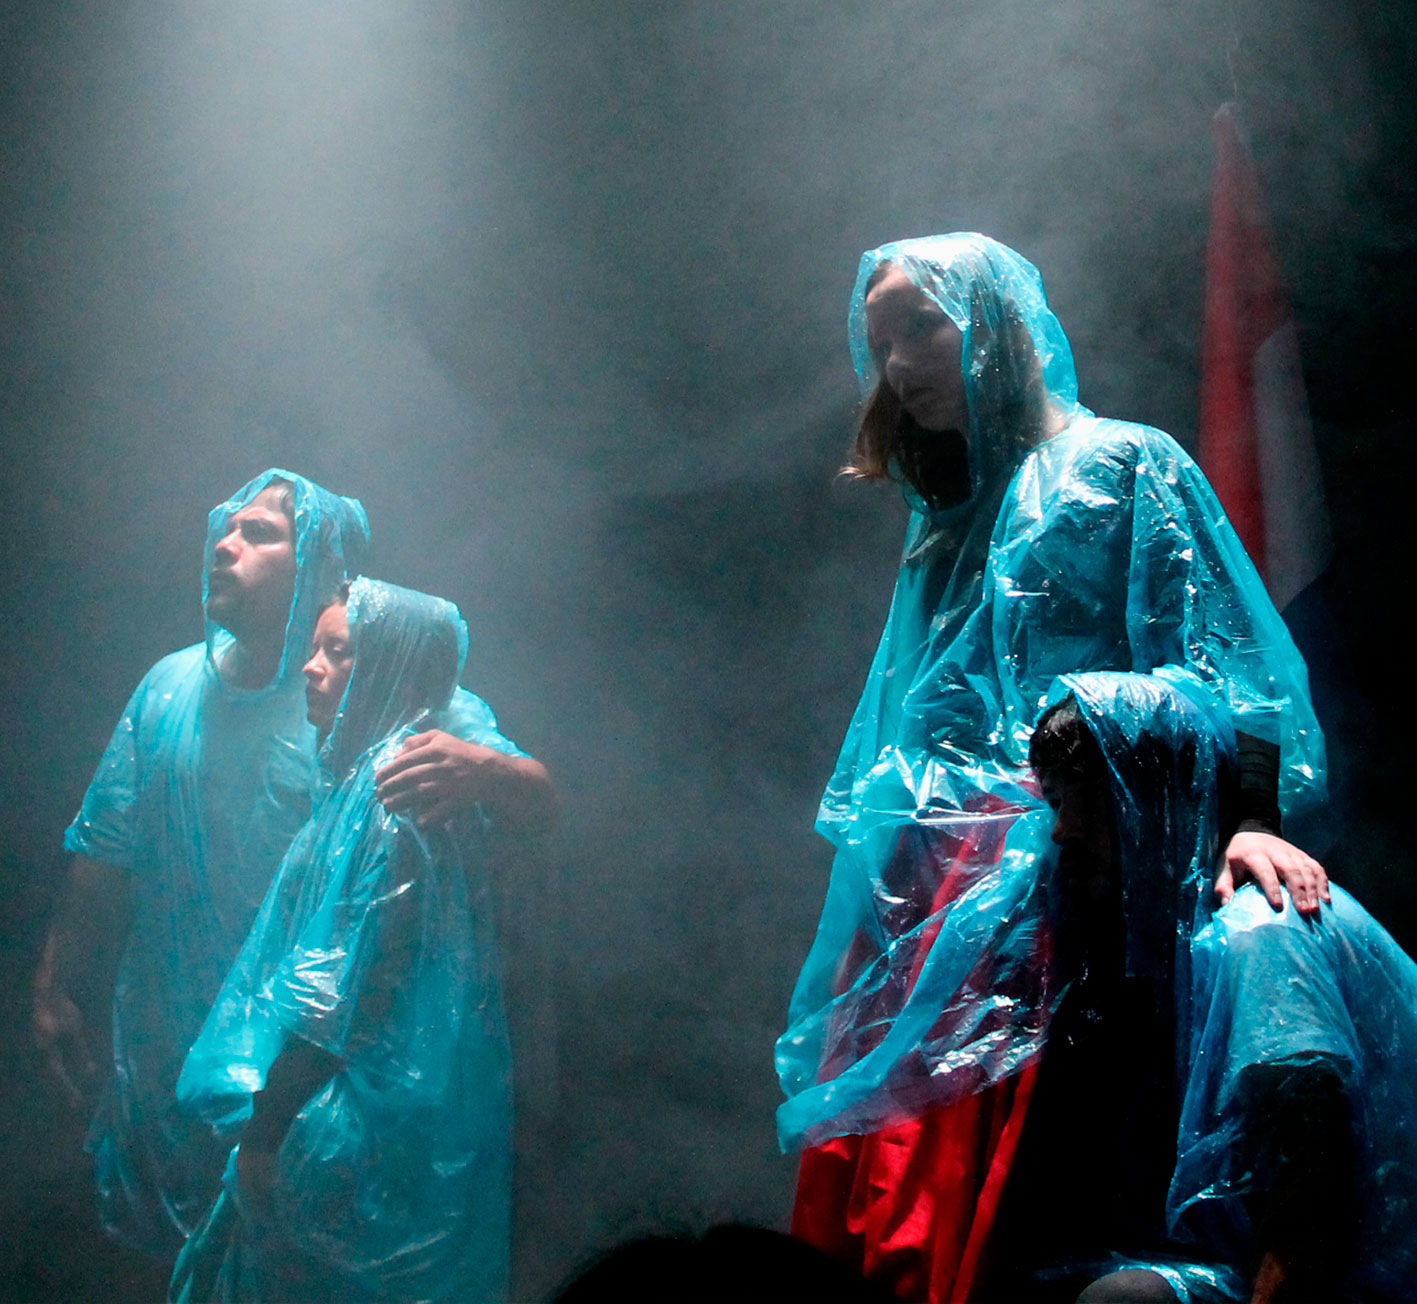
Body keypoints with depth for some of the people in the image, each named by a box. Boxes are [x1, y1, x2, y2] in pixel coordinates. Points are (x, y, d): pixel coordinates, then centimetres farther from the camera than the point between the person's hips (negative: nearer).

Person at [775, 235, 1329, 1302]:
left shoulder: (1121, 467, 6)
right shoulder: (947, 522, 26)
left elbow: (1211, 657, -5)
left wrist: (1243, 818, -19)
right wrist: (884, 876, 19)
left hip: (1046, 882, -6)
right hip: (923, 892, 7)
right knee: (875, 1193, -2)